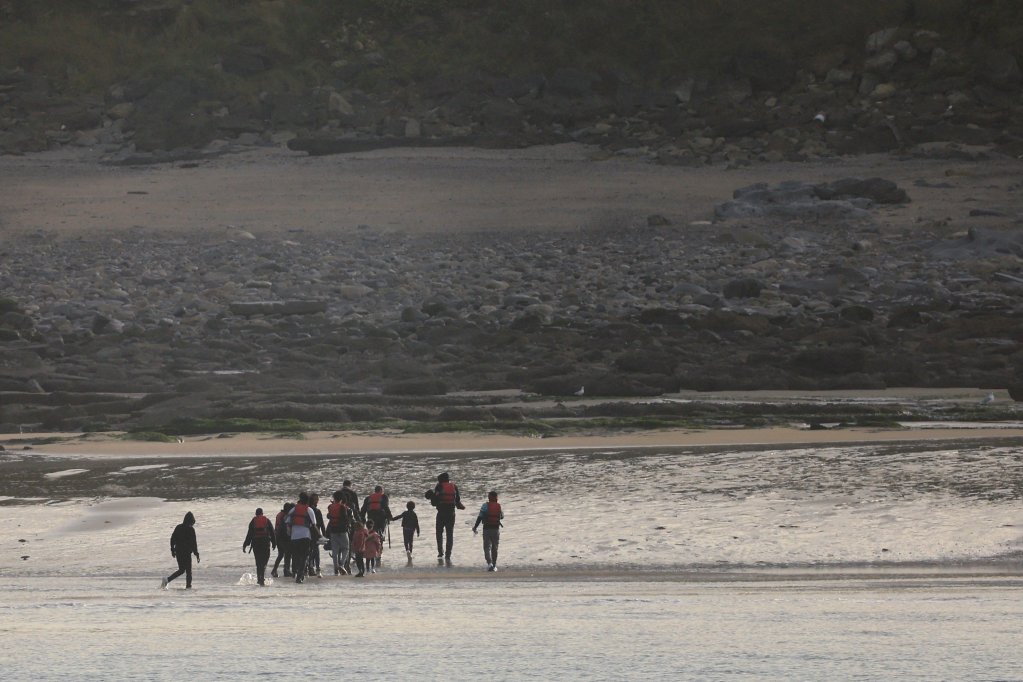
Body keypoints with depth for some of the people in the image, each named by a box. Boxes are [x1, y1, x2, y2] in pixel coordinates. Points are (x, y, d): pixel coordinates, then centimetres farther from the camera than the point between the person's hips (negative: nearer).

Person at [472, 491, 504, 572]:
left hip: (487, 529, -3)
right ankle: (494, 565, 20)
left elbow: (480, 517, -11)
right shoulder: (499, 506, -1)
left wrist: (475, 527, -4)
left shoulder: (485, 505, -8)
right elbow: (502, 516, 15)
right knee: (494, 548, 15)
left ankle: (489, 563, -21)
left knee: (487, 547, 0)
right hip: (496, 529, 3)